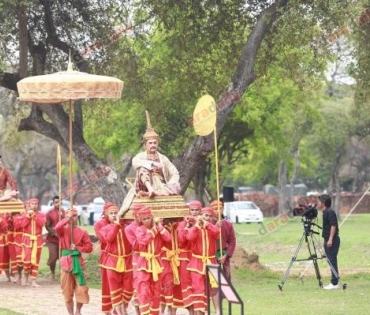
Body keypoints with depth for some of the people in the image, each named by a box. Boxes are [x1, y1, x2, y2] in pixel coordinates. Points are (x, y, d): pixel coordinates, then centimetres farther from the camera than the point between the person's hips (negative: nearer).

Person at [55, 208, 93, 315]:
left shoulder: (82, 231, 3)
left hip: (78, 262, 0)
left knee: (81, 290, -3)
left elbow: (89, 247, 1)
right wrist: (67, 218, -22)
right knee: (67, 291, 4)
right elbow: (57, 227, -24)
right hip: (66, 262, 0)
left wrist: (78, 248, -12)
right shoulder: (63, 230, 1)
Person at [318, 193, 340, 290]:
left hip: (332, 240, -10)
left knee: (332, 260, -10)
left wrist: (330, 239, -24)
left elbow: (333, 225, -20)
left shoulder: (330, 212, -13)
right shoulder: (325, 212, 16)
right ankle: (334, 282, 12)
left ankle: (335, 283, -11)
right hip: (328, 240, 10)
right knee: (330, 261, 10)